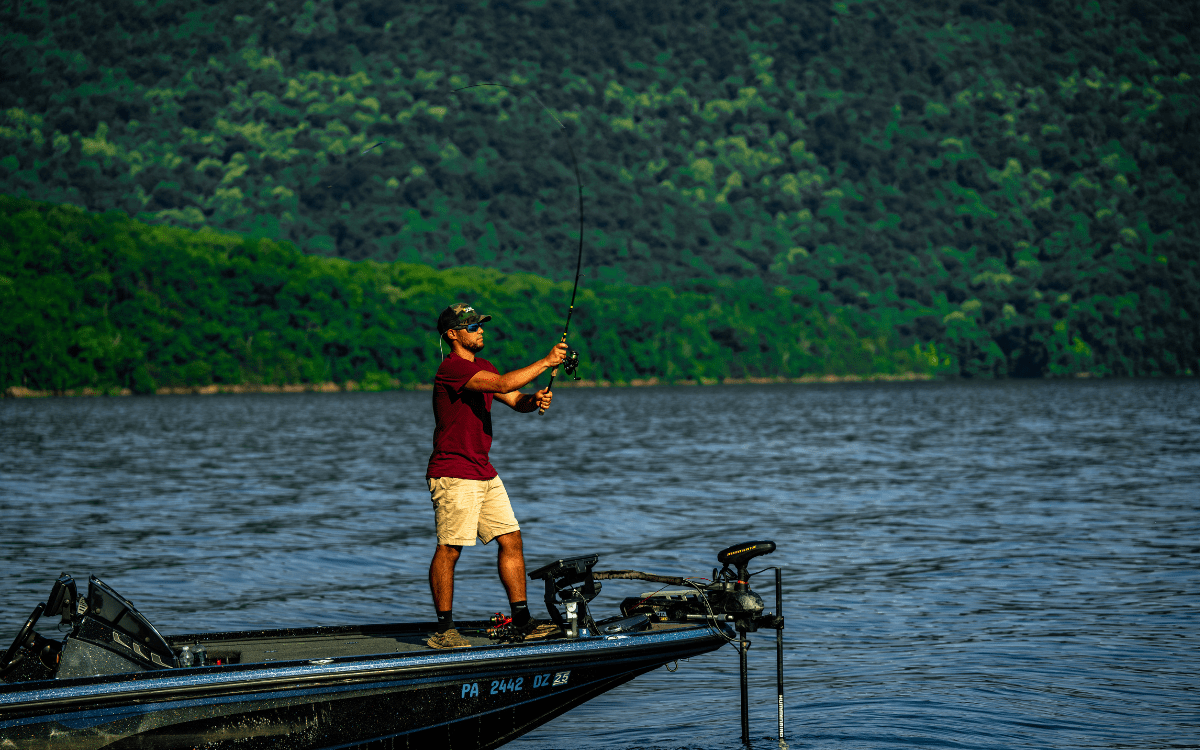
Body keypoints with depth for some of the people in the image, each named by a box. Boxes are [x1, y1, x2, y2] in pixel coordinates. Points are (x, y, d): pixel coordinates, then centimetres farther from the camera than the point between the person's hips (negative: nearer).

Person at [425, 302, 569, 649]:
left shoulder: (483, 368, 17)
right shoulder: (452, 368, -15)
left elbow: (514, 399, 12)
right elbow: (504, 384, -25)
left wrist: (534, 399, -11)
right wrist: (546, 362, -20)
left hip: (484, 473, 9)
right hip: (453, 475, -9)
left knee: (511, 539, 6)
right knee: (449, 549, -6)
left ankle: (522, 620, 11)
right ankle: (444, 629, 0)